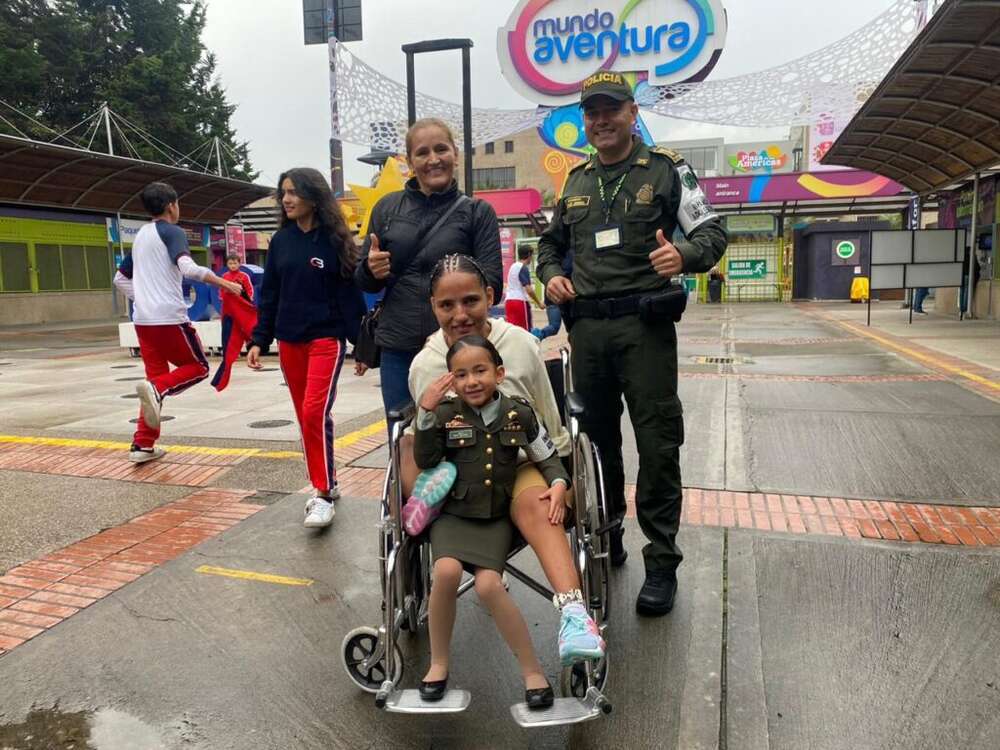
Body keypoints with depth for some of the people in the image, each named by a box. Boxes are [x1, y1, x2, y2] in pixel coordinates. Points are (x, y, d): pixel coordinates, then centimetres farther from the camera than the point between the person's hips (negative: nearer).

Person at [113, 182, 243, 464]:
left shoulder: (140, 236, 19)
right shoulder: (173, 232, -5)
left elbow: (121, 278, 26)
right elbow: (188, 268, -23)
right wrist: (224, 283, -20)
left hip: (143, 319, 7)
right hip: (170, 317, -7)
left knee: (157, 376, 13)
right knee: (198, 366, 10)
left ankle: (142, 445, 9)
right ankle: (156, 389, -18)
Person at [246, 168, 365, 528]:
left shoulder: (334, 239, -4)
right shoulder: (280, 240, 8)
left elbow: (350, 293, -5)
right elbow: (269, 294, 10)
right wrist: (259, 340, 4)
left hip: (326, 338, -5)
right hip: (289, 342, 5)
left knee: (316, 413, -15)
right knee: (305, 417, 9)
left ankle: (322, 493, -5)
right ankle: (325, 484, 22)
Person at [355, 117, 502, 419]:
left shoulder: (478, 212, 3)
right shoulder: (388, 208, 9)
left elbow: (491, 281, -3)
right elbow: (364, 282, 15)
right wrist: (372, 271, -9)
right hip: (397, 350, 2)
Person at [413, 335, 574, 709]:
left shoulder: (519, 414, -1)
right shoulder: (447, 413, -4)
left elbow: (548, 457, 9)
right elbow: (425, 461, -9)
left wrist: (558, 484, -11)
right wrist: (426, 413, -19)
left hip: (497, 516, 0)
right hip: (454, 513, 0)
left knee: (488, 585, -21)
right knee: (447, 571, -26)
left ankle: (531, 669, -1)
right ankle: (438, 662, -2)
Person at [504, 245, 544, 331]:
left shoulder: (513, 266, 14)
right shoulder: (524, 268, -11)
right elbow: (529, 289, -18)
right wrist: (539, 303, -11)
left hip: (509, 300, 7)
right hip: (520, 301, -7)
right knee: (525, 329, 2)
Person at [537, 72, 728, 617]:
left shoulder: (665, 169, 3)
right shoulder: (576, 180, 17)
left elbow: (712, 232, -1)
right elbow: (552, 241, 27)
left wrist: (685, 254, -23)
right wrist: (551, 274, 5)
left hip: (644, 326, -4)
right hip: (587, 327, 5)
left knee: (657, 445, -4)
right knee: (595, 439, 12)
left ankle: (661, 562, 8)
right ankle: (603, 537, 29)